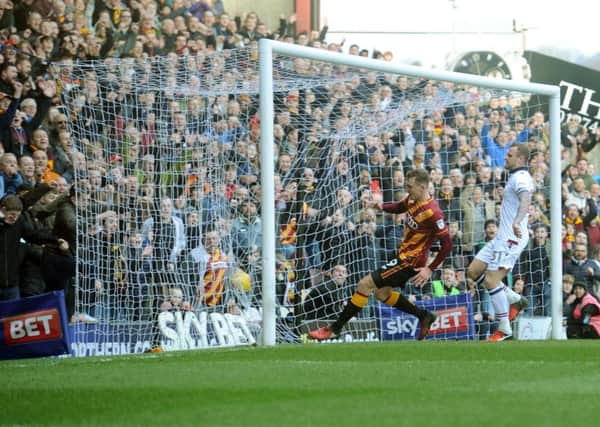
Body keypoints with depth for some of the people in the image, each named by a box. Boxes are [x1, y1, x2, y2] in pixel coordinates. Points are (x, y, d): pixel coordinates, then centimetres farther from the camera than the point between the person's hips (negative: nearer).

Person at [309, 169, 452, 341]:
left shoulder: (432, 212, -25)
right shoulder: (412, 200, -1)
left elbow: (447, 244, -23)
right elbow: (399, 207, 22)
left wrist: (430, 269, -22)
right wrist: (381, 206, 1)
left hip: (411, 261, -10)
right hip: (403, 255, 10)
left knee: (364, 284, -10)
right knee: (381, 293, 22)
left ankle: (335, 329, -1)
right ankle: (424, 316, 28)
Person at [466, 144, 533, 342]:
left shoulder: (521, 178, -16)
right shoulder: (516, 177, 16)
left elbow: (525, 200, -35)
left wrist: (517, 221, -52)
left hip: (511, 238, -10)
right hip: (502, 236, 10)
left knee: (491, 281, -14)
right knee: (473, 272, 10)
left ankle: (504, 329, -7)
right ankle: (516, 300, 14)